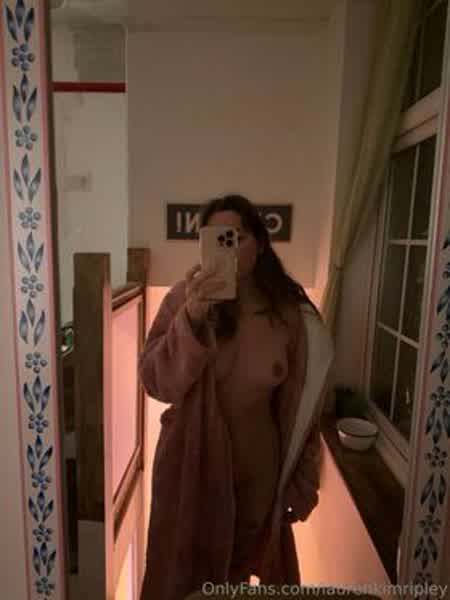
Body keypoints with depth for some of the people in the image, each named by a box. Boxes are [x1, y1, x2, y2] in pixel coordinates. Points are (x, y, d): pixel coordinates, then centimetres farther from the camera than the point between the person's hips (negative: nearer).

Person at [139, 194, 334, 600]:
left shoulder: (290, 312, -10)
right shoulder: (185, 298, -13)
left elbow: (301, 404, -3)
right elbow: (157, 384, -20)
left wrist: (303, 481, 2)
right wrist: (190, 318, -34)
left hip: (256, 465, 1)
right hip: (189, 460, 0)